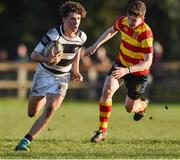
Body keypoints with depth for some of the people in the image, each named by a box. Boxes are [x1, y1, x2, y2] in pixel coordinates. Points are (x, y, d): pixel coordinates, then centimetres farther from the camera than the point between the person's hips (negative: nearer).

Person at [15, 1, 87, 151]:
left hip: (62, 78, 1)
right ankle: (45, 98, 51)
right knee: (32, 113, 14)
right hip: (44, 74, -1)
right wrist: (48, 60, -41)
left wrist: (76, 71, 10)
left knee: (50, 110, -23)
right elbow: (34, 55, -21)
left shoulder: (81, 37, -11)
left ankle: (25, 141, -18)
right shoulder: (53, 35, -25)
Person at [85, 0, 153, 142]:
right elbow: (111, 31, 13)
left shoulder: (146, 33, -31)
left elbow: (148, 62, -31)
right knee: (107, 91, -20)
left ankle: (143, 104, 48)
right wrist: (96, 45, 6)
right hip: (121, 64, 4)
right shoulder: (122, 21, -13)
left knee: (129, 108, 10)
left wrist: (127, 70, -43)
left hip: (138, 71, -4)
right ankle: (102, 130, -11)